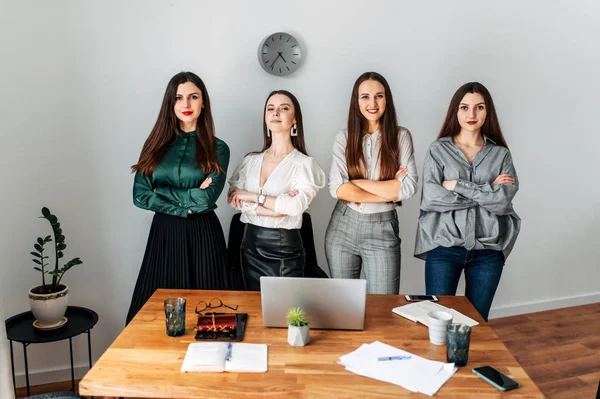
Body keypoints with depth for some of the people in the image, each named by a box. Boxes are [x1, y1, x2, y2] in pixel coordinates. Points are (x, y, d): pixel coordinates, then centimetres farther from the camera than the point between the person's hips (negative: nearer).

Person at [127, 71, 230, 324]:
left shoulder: (217, 149, -1)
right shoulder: (156, 144, 5)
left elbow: (208, 197, -14)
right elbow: (140, 196, -3)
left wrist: (162, 191, -7)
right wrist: (186, 206, -10)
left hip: (202, 235, -2)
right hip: (163, 233, 2)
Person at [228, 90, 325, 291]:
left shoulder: (303, 163, -7)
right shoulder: (251, 160, 7)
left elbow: (296, 206, -21)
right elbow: (234, 198, -5)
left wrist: (254, 197, -12)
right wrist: (276, 207, -17)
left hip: (285, 251, -4)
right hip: (250, 247, 4)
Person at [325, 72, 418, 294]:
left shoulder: (400, 136, -2)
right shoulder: (344, 137, 0)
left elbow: (408, 187, -12)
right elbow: (336, 188, -11)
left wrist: (358, 183, -13)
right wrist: (389, 189, -13)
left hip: (382, 230, -1)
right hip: (343, 227, 2)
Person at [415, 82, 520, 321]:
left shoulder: (500, 154, 6)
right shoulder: (439, 150, 2)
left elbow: (504, 201, -8)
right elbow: (430, 198, -12)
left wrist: (457, 185, -10)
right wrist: (487, 192, -8)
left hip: (488, 250, 2)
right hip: (444, 247, -1)